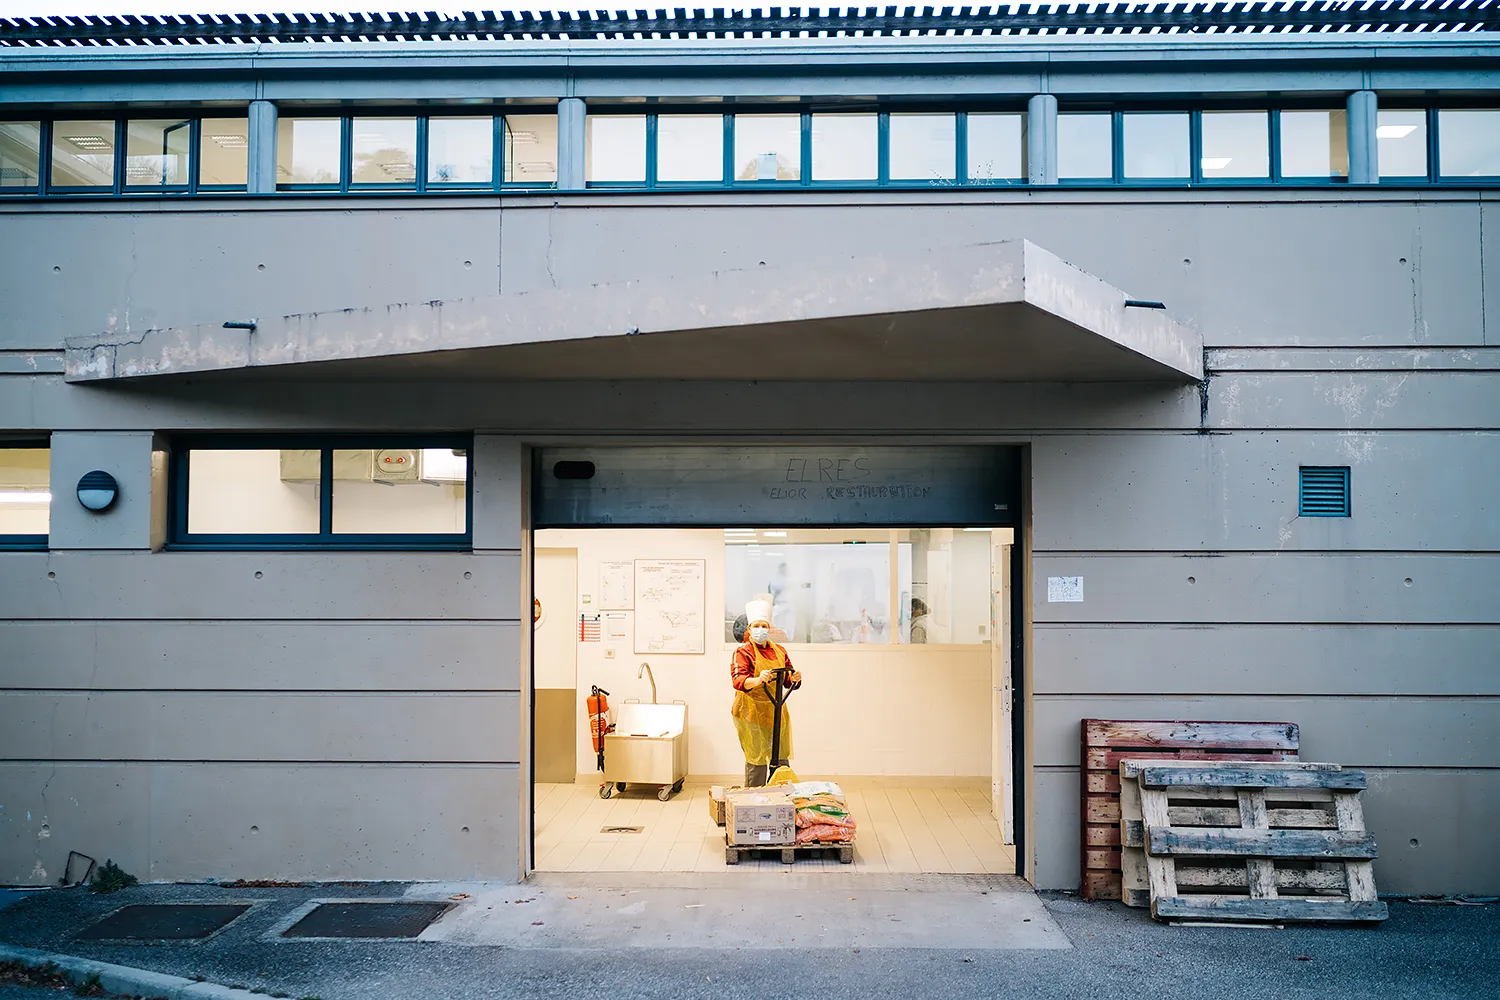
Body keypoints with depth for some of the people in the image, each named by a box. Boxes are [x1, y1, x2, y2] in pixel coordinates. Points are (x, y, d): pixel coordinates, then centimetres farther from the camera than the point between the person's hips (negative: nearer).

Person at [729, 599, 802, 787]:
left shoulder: (779, 651, 11)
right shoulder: (743, 652, -6)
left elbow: (789, 682, 13)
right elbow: (738, 680, -22)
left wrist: (795, 679, -12)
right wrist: (758, 680, -42)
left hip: (775, 711, 6)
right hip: (751, 713, -6)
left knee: (781, 759, 10)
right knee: (757, 760, -4)